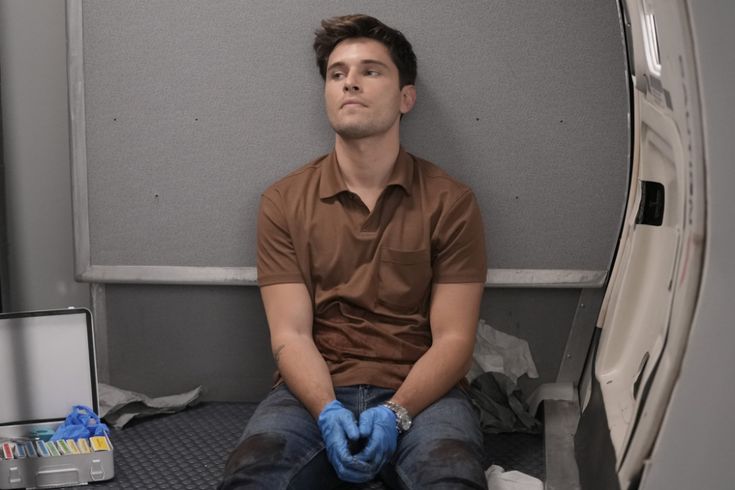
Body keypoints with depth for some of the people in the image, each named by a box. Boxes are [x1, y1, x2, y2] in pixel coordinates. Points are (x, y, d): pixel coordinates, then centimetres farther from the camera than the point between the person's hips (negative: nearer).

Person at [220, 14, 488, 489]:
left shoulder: (451, 202, 1)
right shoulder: (283, 201, 5)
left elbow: (453, 338, -3)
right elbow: (290, 333, -1)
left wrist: (396, 412, -19)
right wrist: (327, 411, -19)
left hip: (419, 391, -1)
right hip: (316, 391, 1)